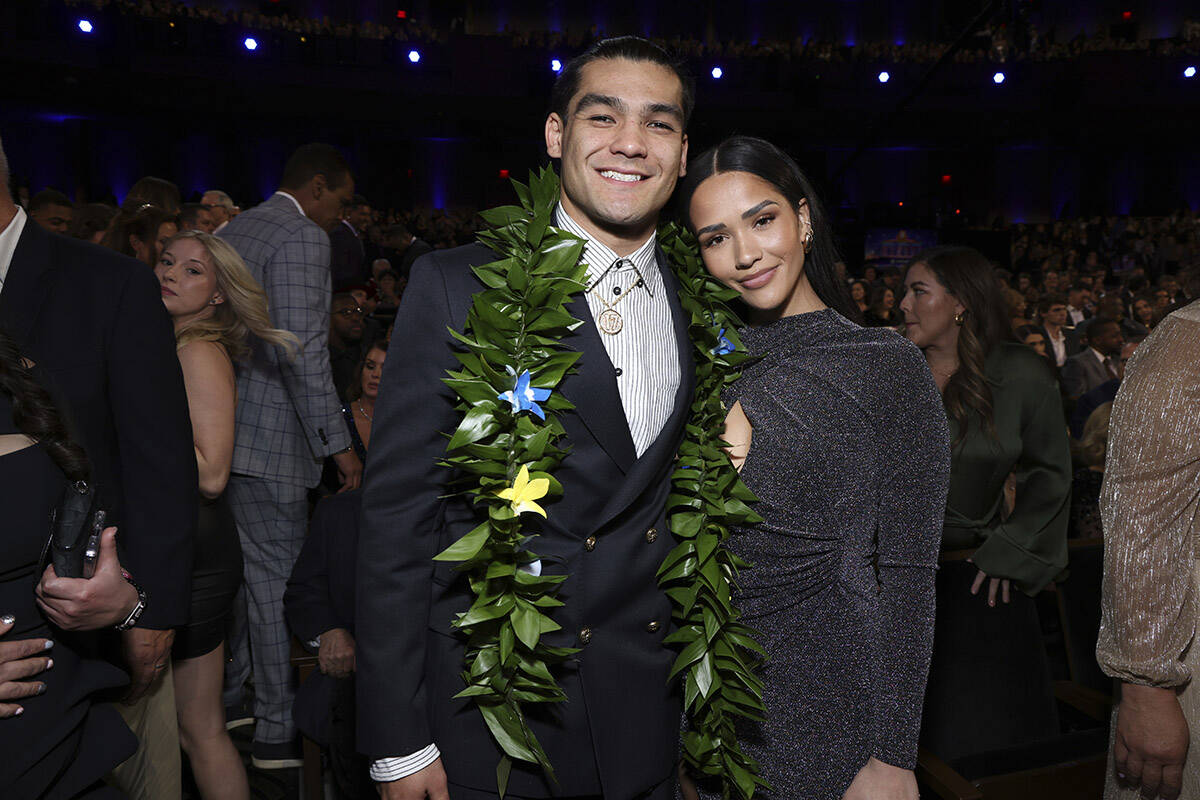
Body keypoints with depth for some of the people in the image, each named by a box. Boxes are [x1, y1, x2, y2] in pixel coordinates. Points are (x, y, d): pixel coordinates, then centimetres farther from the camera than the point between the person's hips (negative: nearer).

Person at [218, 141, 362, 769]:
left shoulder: (229, 232, 16)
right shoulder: (302, 238, -12)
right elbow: (304, 351, -21)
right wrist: (337, 443, -18)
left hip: (218, 428, 9)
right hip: (265, 438, -9)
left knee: (231, 571, 19)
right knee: (275, 578, -1)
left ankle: (224, 702, 33)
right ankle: (277, 732, 10)